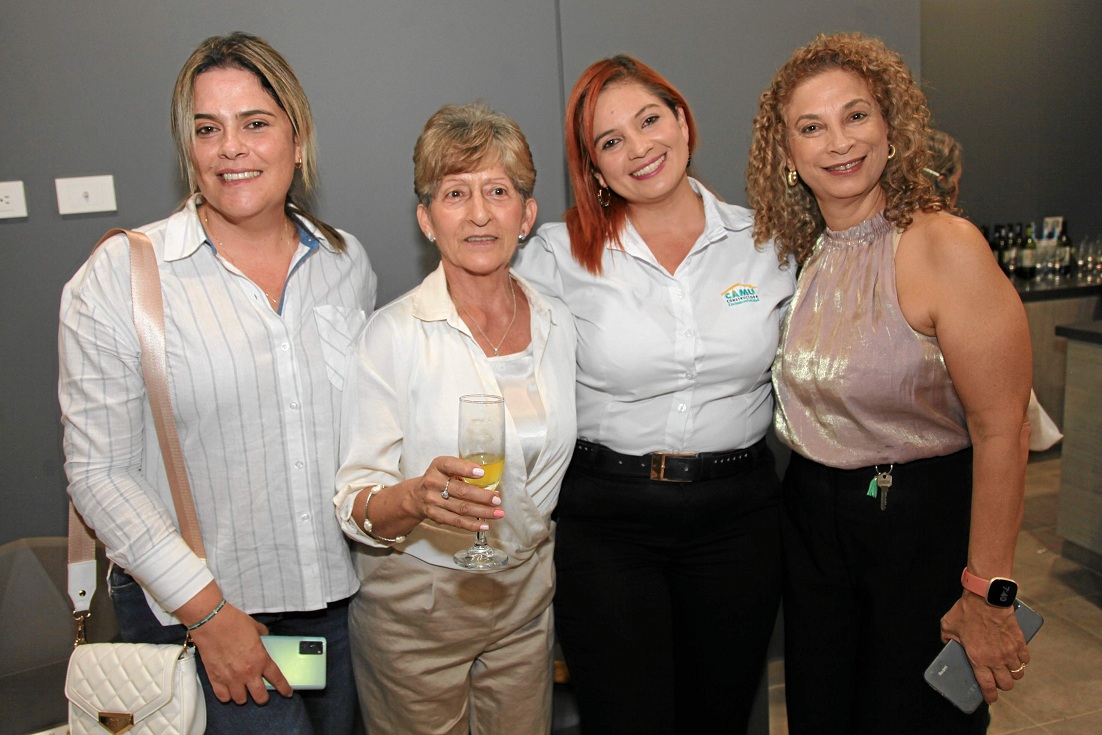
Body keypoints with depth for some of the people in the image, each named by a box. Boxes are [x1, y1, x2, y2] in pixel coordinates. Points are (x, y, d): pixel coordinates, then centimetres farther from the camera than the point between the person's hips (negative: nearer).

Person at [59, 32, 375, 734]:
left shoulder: (346, 260, 2)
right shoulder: (119, 275, -10)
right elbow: (101, 472, -9)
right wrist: (207, 610, -13)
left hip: (341, 594, 4)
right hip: (193, 606, -4)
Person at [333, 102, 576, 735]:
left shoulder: (558, 323, -3)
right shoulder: (396, 334, -16)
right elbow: (356, 506, -17)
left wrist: (552, 572, 11)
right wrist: (417, 496, -36)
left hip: (527, 595, 4)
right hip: (416, 606, -3)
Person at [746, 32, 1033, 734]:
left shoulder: (945, 247, -19)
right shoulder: (798, 254, 2)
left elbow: (1001, 433, -19)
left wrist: (988, 595, -17)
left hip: (925, 519, -5)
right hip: (812, 517, 6)